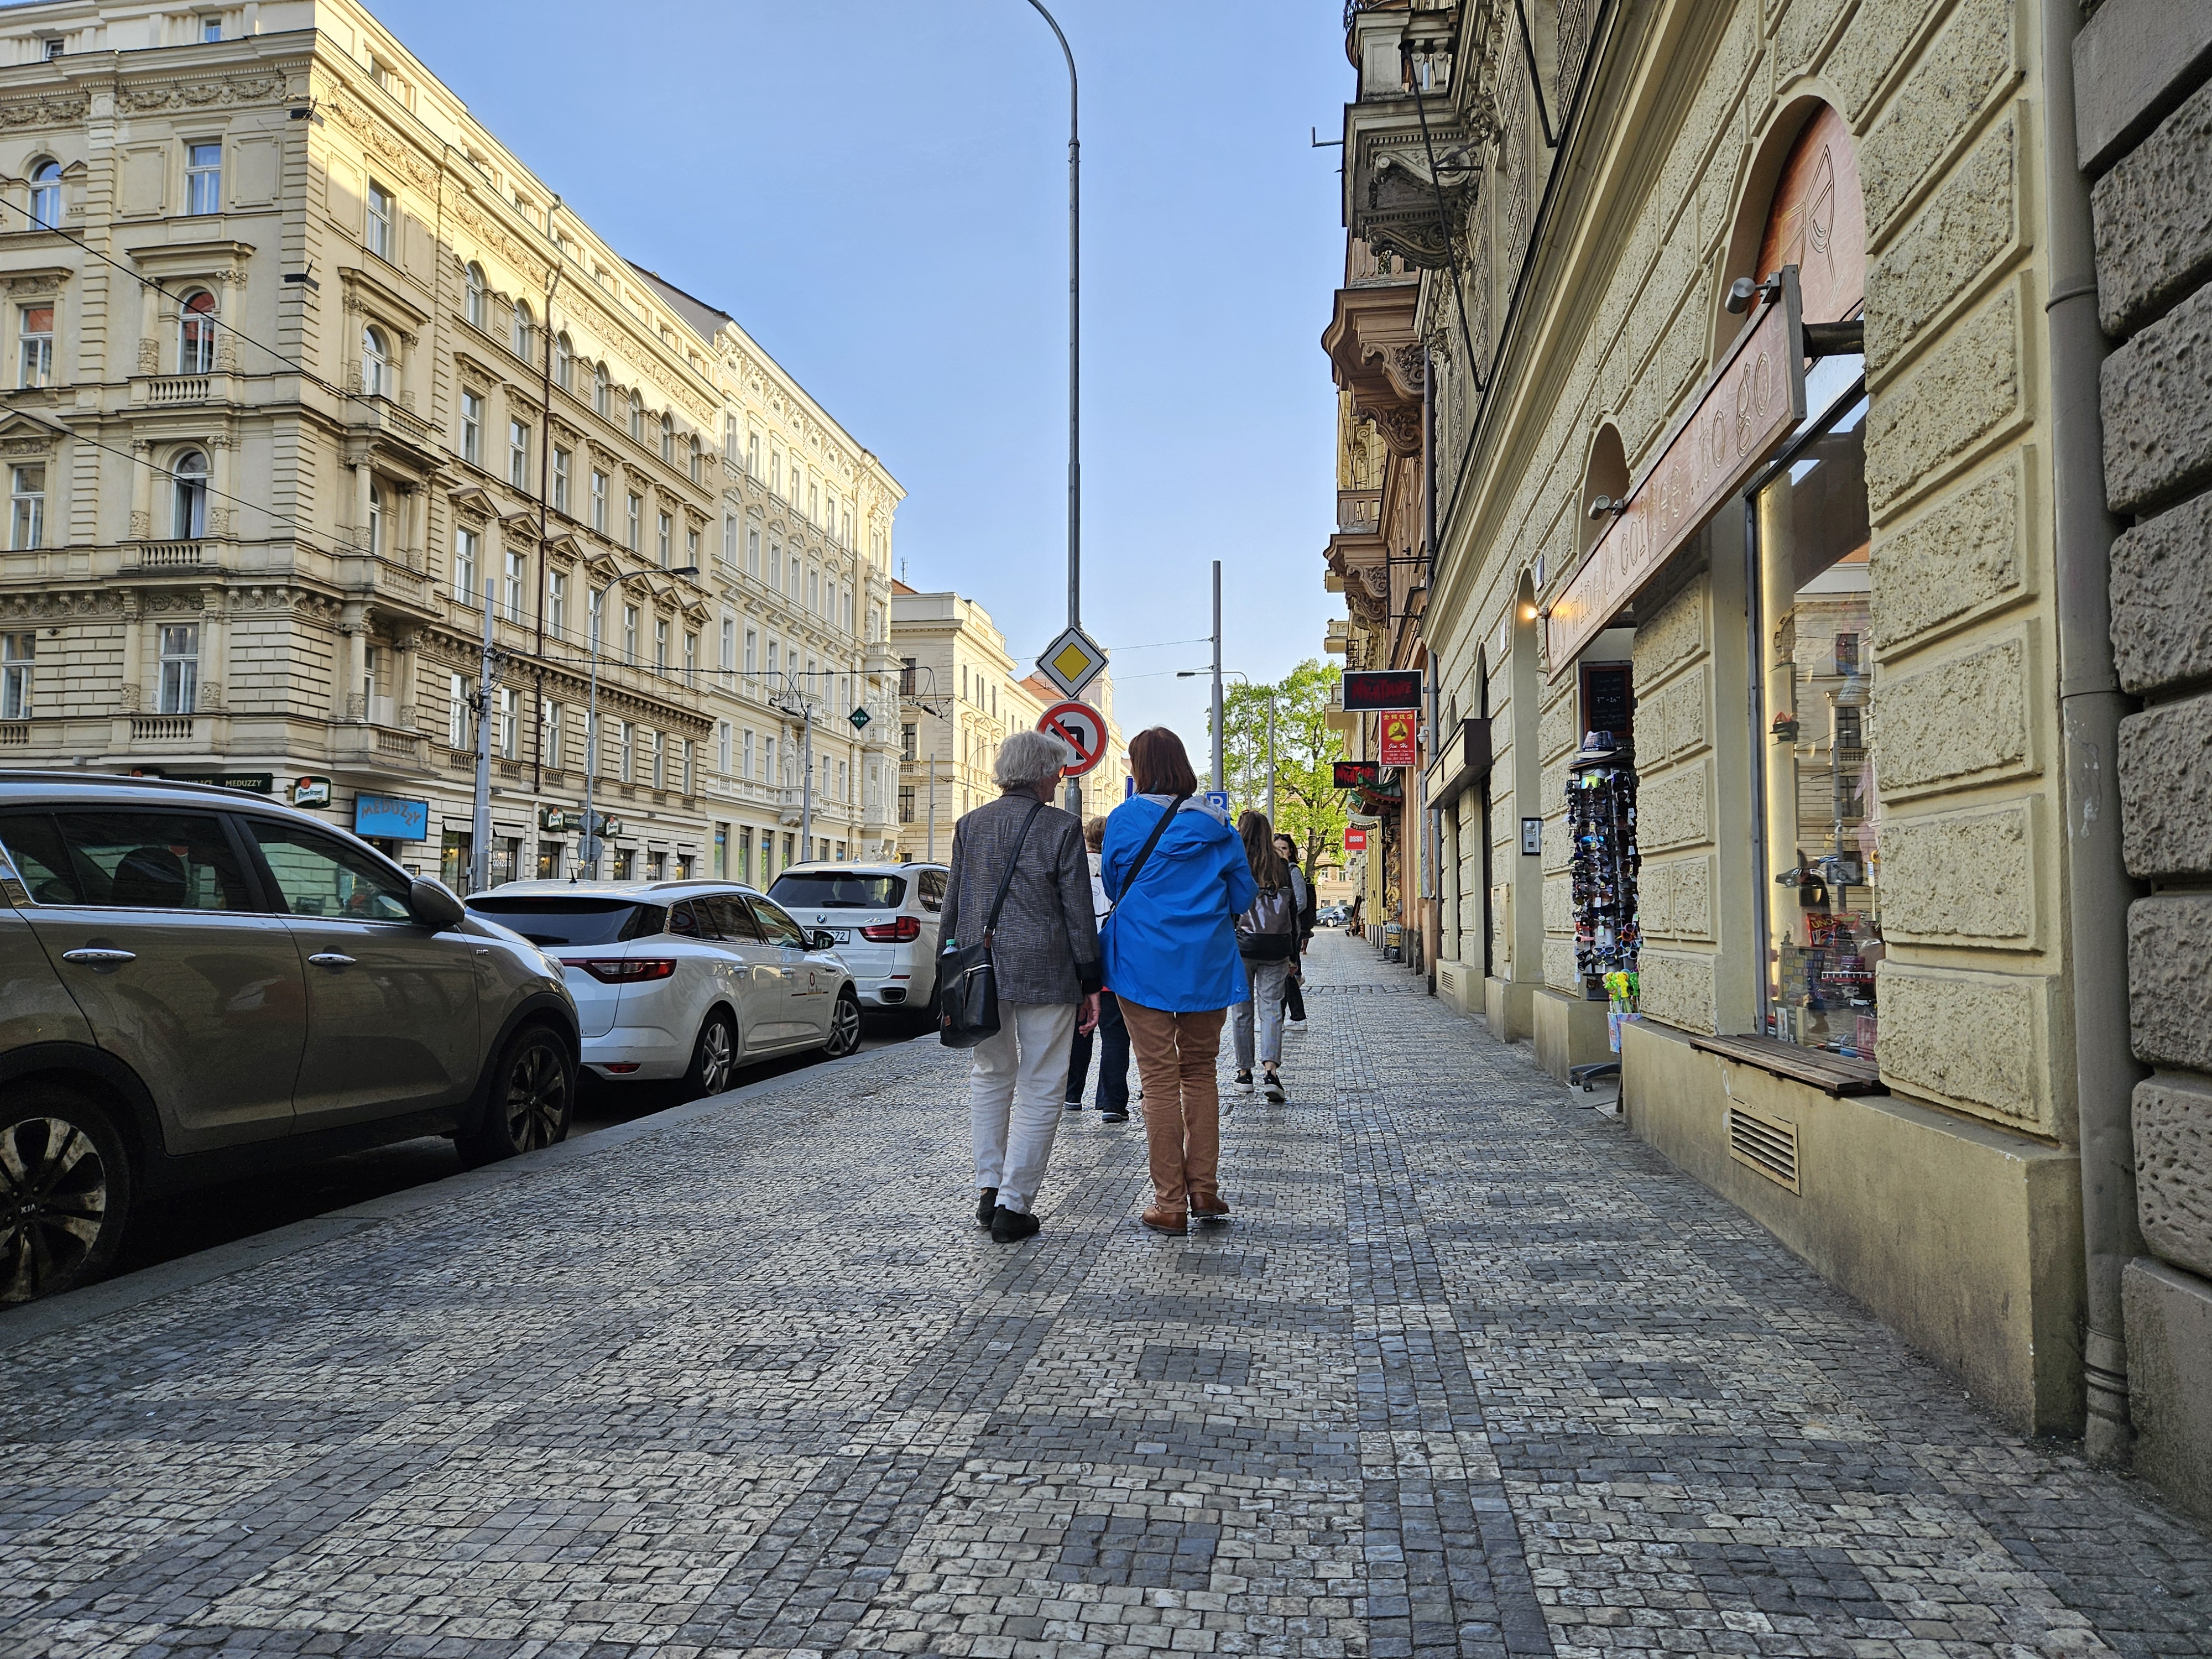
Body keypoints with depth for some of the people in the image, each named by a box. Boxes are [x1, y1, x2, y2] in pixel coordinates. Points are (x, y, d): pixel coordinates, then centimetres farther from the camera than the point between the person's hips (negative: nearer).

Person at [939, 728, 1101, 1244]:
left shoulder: (970, 825, 6)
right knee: (1039, 1087, 4)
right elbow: (1078, 910, -6)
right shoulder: (1062, 827, -6)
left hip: (981, 968, 4)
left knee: (990, 1075, 19)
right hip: (1045, 971, -4)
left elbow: (952, 903, 9)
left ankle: (988, 1191, 18)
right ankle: (1013, 1206, 4)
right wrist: (1090, 982, 0)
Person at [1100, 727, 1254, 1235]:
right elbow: (1242, 893, 8)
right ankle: (1204, 1189, 16)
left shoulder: (1125, 819, -4)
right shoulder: (1216, 824, 3)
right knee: (1200, 1072, 15)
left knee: (1159, 1079, 1)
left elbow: (1113, 884, 9)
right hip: (1208, 964, 3)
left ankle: (1170, 1203, 4)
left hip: (1144, 961, -3)